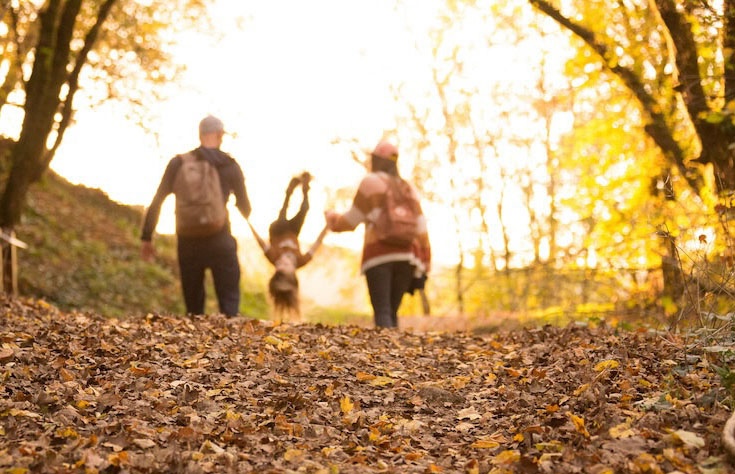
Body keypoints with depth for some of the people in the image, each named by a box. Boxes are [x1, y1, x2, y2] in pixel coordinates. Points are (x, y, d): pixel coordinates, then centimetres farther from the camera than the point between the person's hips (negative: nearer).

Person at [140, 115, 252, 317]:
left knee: (193, 309, 13)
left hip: (188, 244, 2)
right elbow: (245, 207, 11)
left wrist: (146, 238, 6)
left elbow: (156, 203, 1)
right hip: (220, 242, -2)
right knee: (229, 304, 0)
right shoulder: (230, 166, 2)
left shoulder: (178, 163, 5)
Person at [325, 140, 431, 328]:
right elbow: (420, 227, 10)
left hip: (378, 253, -5)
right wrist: (425, 263, 12)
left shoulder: (370, 182, 5)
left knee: (382, 314, -11)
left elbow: (351, 221, 8)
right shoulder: (408, 189, 19)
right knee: (391, 313, 11)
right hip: (407, 255, 5)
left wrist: (332, 218, 29)